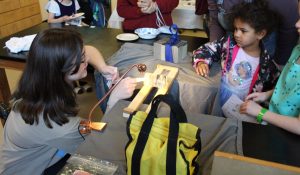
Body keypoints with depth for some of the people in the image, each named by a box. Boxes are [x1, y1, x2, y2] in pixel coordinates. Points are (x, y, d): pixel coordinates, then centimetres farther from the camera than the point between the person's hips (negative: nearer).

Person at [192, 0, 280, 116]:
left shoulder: (267, 63, -4)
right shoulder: (228, 43, -1)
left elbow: (276, 88, 7)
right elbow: (205, 50, 3)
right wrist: (201, 62, -20)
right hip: (216, 94, 1)